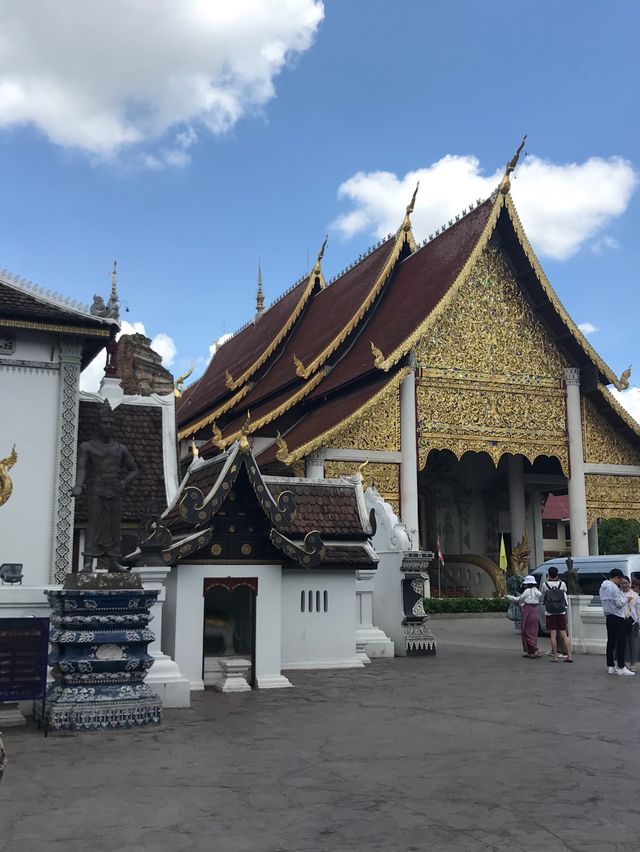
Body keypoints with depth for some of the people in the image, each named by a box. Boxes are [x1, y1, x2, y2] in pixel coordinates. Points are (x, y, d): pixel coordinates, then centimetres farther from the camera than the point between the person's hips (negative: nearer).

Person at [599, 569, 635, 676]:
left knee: (611, 642, 10)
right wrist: (626, 599, 1)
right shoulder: (613, 587, -16)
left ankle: (610, 666, 12)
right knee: (621, 642, -5)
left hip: (609, 617, 9)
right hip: (617, 617, -9)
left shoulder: (603, 587, 12)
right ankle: (621, 667, -5)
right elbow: (619, 603, -18)